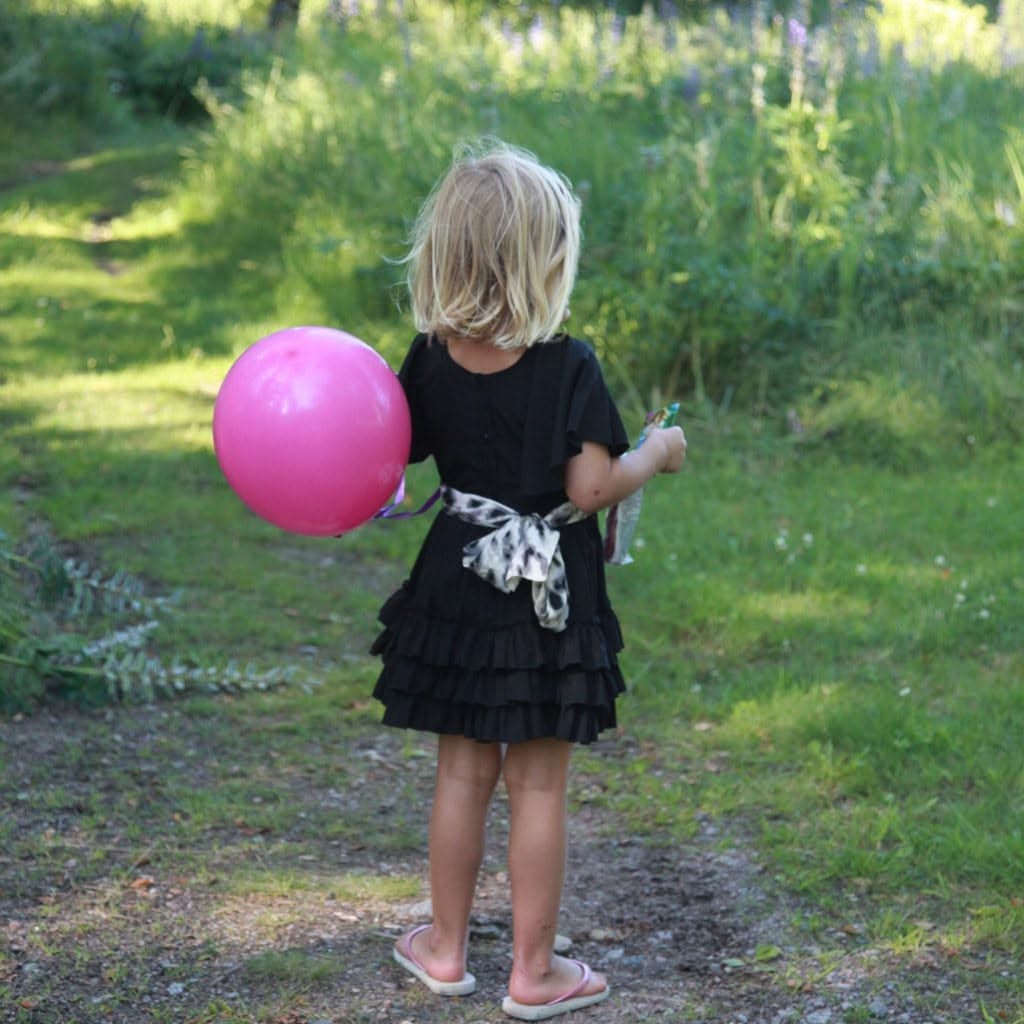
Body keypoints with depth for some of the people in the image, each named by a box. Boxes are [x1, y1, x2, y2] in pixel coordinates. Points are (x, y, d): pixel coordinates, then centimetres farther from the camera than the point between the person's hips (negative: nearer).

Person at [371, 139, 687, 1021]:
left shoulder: (430, 360, -5)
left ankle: (445, 948, 28)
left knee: (463, 772, 16)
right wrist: (656, 455, -1)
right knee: (539, 785, 6)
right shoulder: (569, 367, -17)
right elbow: (591, 488, -18)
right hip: (550, 595, -4)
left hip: (459, 584, 4)